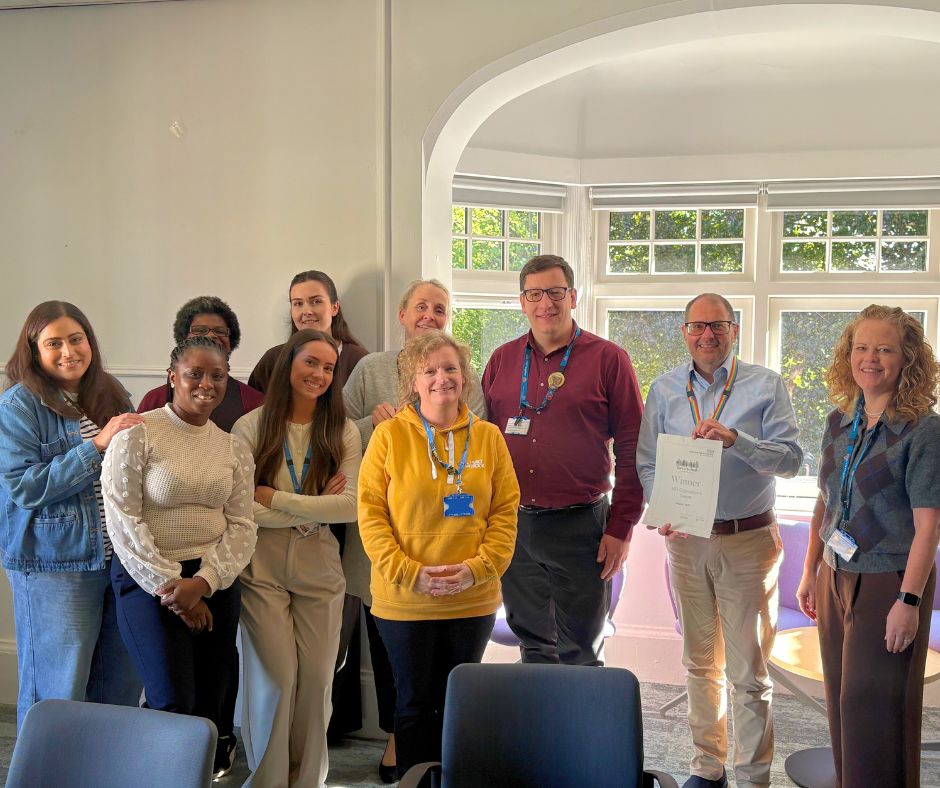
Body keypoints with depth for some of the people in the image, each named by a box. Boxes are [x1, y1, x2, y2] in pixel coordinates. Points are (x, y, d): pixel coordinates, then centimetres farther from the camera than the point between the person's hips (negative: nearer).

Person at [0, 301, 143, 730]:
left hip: (118, 555, 6)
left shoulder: (111, 394, 8)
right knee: (58, 693, 5)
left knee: (122, 686, 14)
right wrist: (96, 445, -21)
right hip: (54, 565, -5)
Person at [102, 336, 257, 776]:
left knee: (210, 704, 6)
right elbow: (123, 520, -11)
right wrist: (170, 586, -12)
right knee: (174, 705, -8)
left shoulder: (233, 450, 7)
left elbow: (240, 526, 4)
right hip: (147, 579, -4)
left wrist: (202, 583, -11)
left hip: (215, 582, 4)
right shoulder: (137, 434, -7)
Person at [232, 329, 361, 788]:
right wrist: (318, 507, -13)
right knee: (275, 679, 1)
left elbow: (352, 507, -10)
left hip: (319, 569, 2)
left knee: (317, 679, 7)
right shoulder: (251, 427, -3)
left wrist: (275, 498, -13)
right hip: (263, 570, -2)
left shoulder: (343, 431, 2)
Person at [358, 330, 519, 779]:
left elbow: (505, 510, 2)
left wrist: (479, 568, -11)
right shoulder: (390, 434, -4)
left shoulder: (488, 437, 3)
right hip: (403, 601, -2)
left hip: (473, 601, 2)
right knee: (415, 703, 10)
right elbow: (370, 511, -7)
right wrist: (408, 574, -15)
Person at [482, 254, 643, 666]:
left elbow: (632, 449, -3)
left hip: (580, 526, -3)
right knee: (533, 645, 16)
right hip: (512, 524, 4)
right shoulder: (503, 360, 9)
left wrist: (621, 528, -8)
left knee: (580, 654, 7)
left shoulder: (608, 359, -2)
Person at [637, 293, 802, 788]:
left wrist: (735, 439, -23)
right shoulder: (664, 389, 7)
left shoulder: (765, 386, -1)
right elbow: (646, 462, 7)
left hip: (748, 539, -3)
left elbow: (790, 459, -8)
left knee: (749, 671, 1)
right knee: (699, 663, 14)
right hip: (686, 539, 3)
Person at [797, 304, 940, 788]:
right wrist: (810, 572, 12)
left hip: (888, 583, -6)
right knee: (841, 698, 15)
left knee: (873, 707, 1)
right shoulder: (839, 422, 5)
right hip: (835, 578, 6)